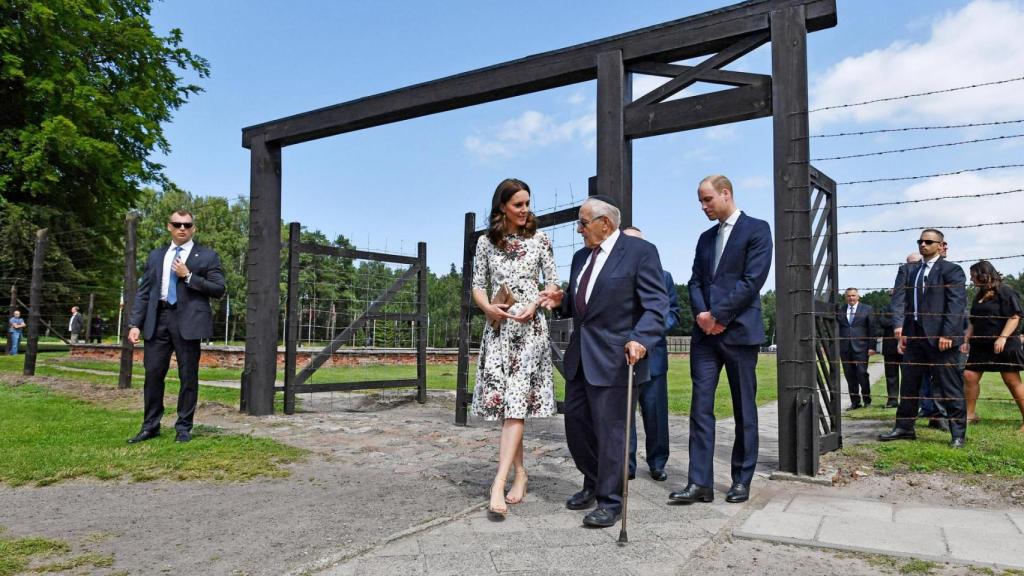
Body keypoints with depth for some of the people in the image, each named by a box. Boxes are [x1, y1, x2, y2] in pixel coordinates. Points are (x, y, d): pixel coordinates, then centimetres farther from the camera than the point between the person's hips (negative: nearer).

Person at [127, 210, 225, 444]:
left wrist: (188, 277, -10)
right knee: (153, 373, 4)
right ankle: (150, 426, 16)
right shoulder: (156, 255, 16)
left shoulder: (207, 255, 5)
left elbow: (219, 289, -2)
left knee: (188, 376, 1)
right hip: (158, 319, 3)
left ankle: (183, 427, 11)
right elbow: (143, 291, 12)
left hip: (189, 320, -3)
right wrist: (135, 323, 3)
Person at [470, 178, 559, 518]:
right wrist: (488, 307, -10)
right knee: (503, 400, 3)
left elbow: (553, 285, 6)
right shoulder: (486, 242, 9)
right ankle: (520, 474, 18)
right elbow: (478, 286, 11)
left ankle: (499, 484, -16)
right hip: (498, 326, 3)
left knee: (516, 402, -12)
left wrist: (535, 304, -12)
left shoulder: (540, 240, 5)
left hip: (529, 327, -2)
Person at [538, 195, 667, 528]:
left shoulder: (640, 251, -7)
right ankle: (594, 484, 34)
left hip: (614, 357, -8)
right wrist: (562, 301, 4)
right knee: (575, 422, 14)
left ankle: (610, 501, 14)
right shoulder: (581, 257, 16)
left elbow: (656, 304, -14)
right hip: (579, 356, 8)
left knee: (610, 429, -1)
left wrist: (641, 339, -29)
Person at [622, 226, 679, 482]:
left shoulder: (662, 276, 12)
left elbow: (673, 312, 8)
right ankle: (625, 466, 10)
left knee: (656, 411, 6)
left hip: (653, 353, 2)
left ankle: (657, 464, 20)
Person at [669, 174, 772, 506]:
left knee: (744, 409, 5)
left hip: (739, 331, -5)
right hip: (705, 332, 6)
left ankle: (742, 480, 16)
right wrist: (701, 312, -6)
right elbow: (696, 282, 13)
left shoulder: (756, 230, -1)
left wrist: (718, 315, -13)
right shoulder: (706, 238, 19)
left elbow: (752, 280, -11)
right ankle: (699, 482, 2)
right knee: (700, 407, 0)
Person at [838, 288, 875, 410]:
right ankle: (855, 401, 12)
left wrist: (871, 347, -5)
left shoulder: (867, 309, 5)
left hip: (860, 347, -2)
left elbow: (872, 329, 2)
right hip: (845, 348, 3)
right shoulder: (840, 310, 10)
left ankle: (866, 399, 12)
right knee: (850, 376, 4)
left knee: (862, 374, -6)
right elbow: (837, 329, 10)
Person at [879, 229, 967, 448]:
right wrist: (904, 331, 11)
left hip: (941, 337, -7)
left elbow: (957, 304, -11)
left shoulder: (951, 270, -3)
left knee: (949, 387, 0)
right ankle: (904, 427, 20)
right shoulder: (912, 270, 17)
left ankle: (958, 433, 10)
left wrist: (947, 334, -18)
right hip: (915, 335, 7)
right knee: (909, 384, 11)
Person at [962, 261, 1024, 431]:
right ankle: (970, 413, 9)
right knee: (969, 376, 1)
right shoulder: (979, 295, 16)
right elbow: (973, 321, 21)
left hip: (1003, 345, -8)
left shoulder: (1005, 292, -7)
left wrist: (1002, 338, -23)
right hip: (981, 345, 8)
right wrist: (966, 340, 13)